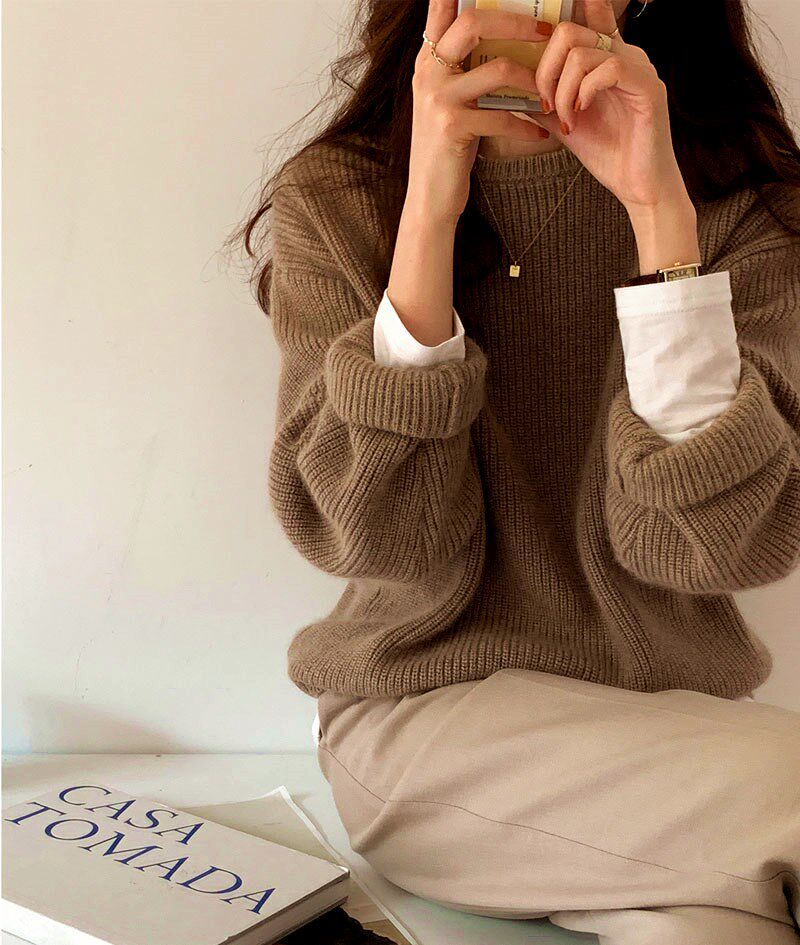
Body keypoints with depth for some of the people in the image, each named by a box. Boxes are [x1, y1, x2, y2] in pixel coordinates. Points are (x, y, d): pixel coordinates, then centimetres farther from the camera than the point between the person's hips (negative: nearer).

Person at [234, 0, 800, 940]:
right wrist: (430, 207, -21)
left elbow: (719, 544, -14)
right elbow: (397, 554, -14)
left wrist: (661, 208, -21)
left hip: (673, 722, 2)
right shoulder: (334, 200, -3)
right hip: (425, 715, -1)